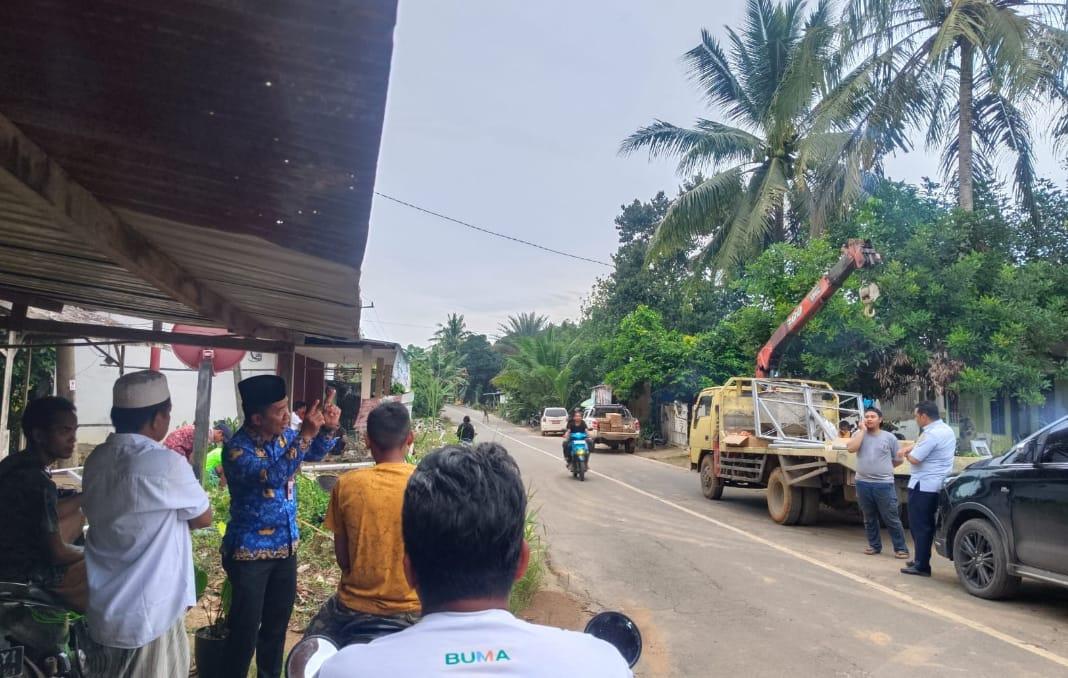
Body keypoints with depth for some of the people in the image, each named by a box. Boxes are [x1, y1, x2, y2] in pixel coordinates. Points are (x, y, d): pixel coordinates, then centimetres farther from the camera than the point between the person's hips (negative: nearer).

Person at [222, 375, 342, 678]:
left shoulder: (283, 434, -3)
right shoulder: (237, 450, -22)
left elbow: (314, 454, 12)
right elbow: (272, 476, -38)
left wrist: (328, 429, -10)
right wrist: (305, 434, -44)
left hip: (286, 546, 7)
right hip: (250, 551, -6)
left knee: (277, 622, 19)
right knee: (246, 628, 2)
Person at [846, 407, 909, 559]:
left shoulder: (889, 437, 2)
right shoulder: (859, 434, 6)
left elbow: (898, 460, 9)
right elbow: (851, 449, -14)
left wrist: (884, 467, 6)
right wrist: (862, 431, -10)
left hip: (884, 484, -2)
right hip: (863, 484, 3)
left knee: (891, 519, 0)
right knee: (869, 519, 13)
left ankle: (901, 548, 10)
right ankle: (874, 545, 25)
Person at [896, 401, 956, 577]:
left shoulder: (931, 434, -21)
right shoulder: (946, 429, 13)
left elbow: (914, 459, -21)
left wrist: (906, 453, 0)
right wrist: (908, 447, 7)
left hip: (924, 486, -10)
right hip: (936, 485, 10)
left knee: (919, 525, -5)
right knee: (926, 524, 17)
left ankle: (922, 565, -3)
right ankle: (921, 560, 25)